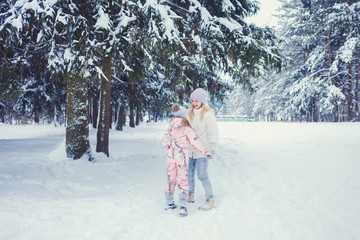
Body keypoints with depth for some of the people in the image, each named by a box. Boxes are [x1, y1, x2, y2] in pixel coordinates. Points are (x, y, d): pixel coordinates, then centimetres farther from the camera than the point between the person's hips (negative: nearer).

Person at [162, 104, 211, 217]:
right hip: (181, 156, -5)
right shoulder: (187, 129, -10)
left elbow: (164, 142, 9)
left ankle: (169, 203, 24)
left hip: (170, 155, 5)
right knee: (182, 180, -1)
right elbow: (195, 142, -13)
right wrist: (205, 151, -9)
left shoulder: (170, 127, 5)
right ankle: (182, 206, -6)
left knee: (170, 179, 14)